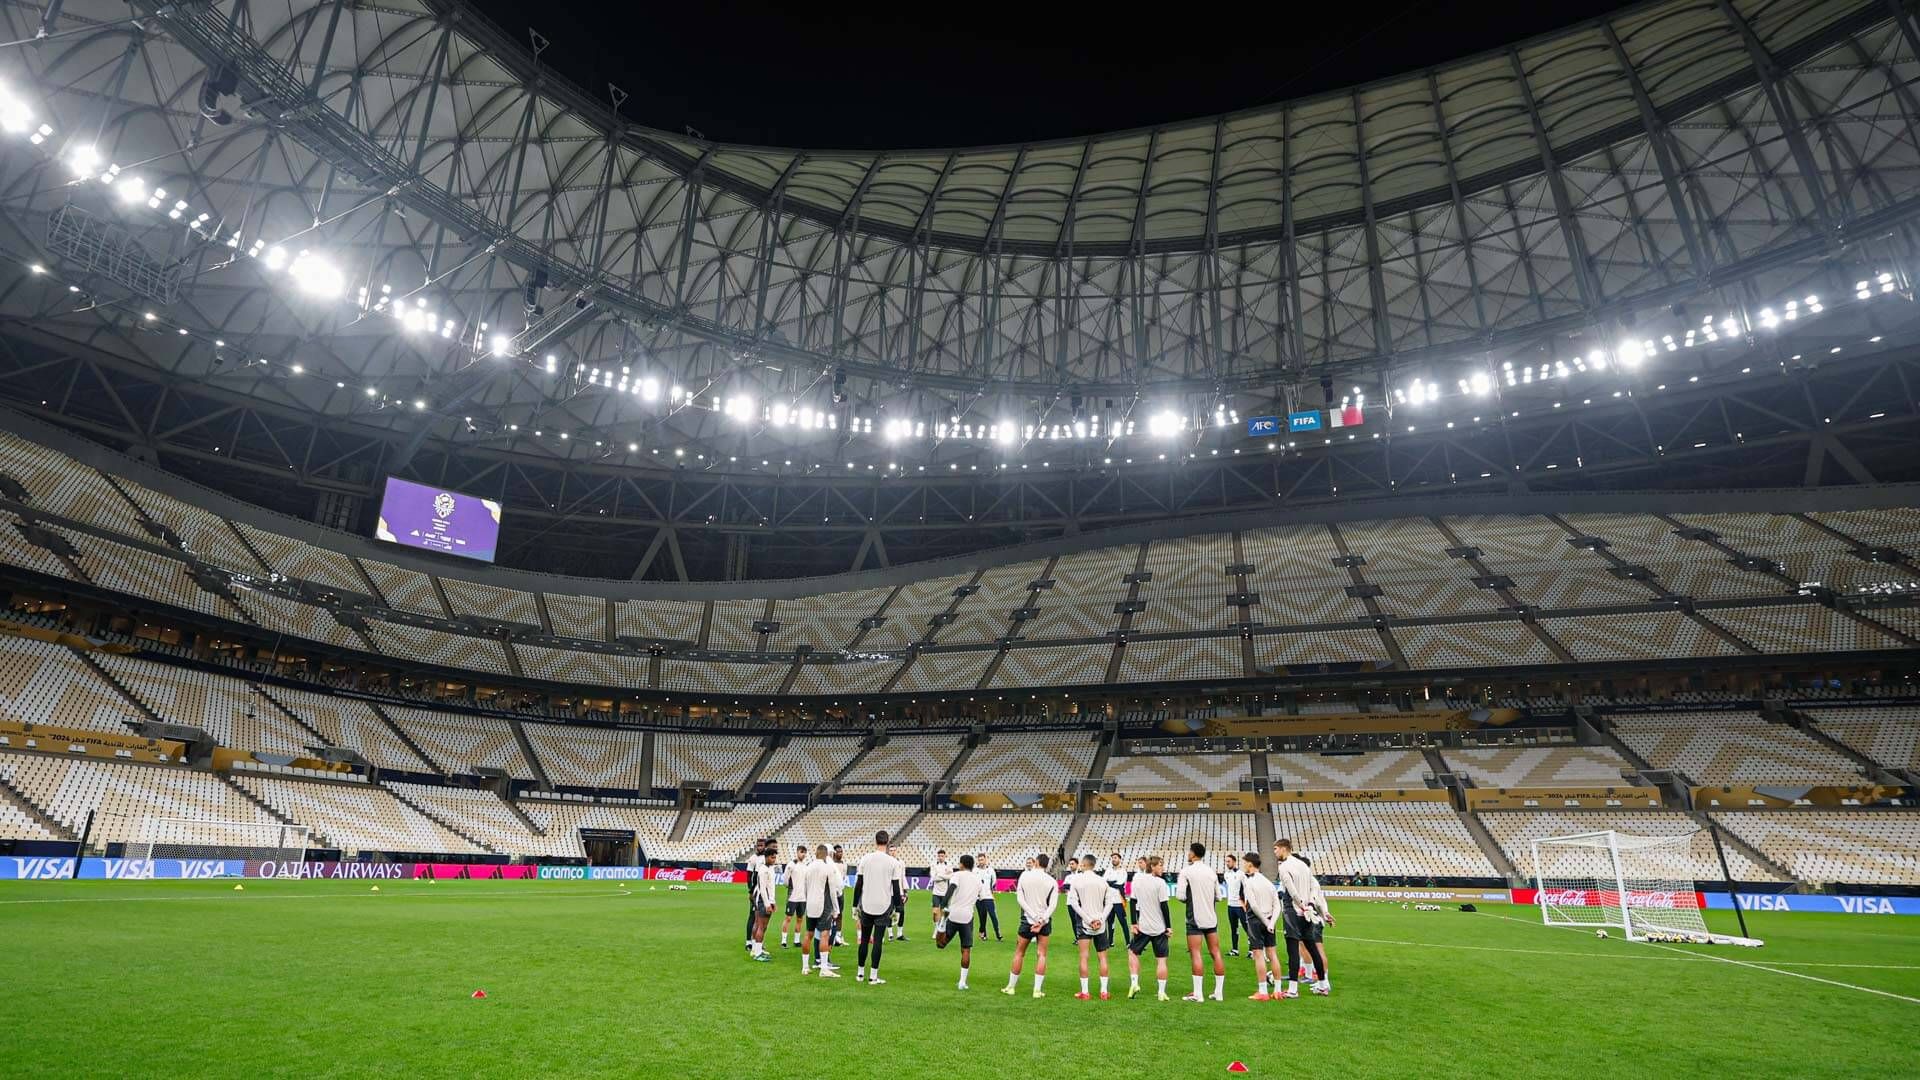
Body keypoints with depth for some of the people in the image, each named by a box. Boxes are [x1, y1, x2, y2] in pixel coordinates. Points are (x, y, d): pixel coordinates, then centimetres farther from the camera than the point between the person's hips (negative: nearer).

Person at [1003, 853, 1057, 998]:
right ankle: (1037, 990, 4)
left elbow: (1019, 898, -8)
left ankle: (1010, 987, 20)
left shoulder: (1024, 875, -3)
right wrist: (1041, 920, -17)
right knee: (1041, 955, 7)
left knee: (1019, 953, 12)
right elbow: (1053, 904, -11)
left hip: (1027, 920, 0)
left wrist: (1034, 917, -12)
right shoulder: (1052, 881, -3)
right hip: (1044, 921, 0)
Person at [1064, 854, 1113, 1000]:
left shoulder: (1076, 880, -5)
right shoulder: (1103, 881, 4)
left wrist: (1089, 920, -11)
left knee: (1083, 957, 1)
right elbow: (1109, 904, 0)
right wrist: (1100, 919, -6)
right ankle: (1104, 992, 9)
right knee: (1103, 957, 9)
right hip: (1101, 925, 2)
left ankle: (1084, 992, 1)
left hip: (1083, 924, -2)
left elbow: (1074, 903, -11)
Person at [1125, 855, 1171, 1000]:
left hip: (1142, 927, 3)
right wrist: (1169, 927, -4)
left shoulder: (1137, 879, 1)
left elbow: (1133, 902, 3)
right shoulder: (1160, 882, -12)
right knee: (1161, 960, 5)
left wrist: (1134, 923, 8)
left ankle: (1134, 983, 6)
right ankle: (1162, 992, 5)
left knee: (1132, 952, 18)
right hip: (1159, 928, -3)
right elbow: (1164, 906, -12)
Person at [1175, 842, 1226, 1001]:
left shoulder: (1186, 871, -9)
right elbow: (1218, 897, 12)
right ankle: (1219, 992, 12)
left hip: (1195, 919, -5)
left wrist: (1189, 899, 6)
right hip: (1211, 918, 5)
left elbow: (1180, 896, -14)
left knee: (1195, 954, -3)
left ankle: (1198, 994, -4)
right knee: (1216, 953, 8)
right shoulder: (1211, 871, 7)